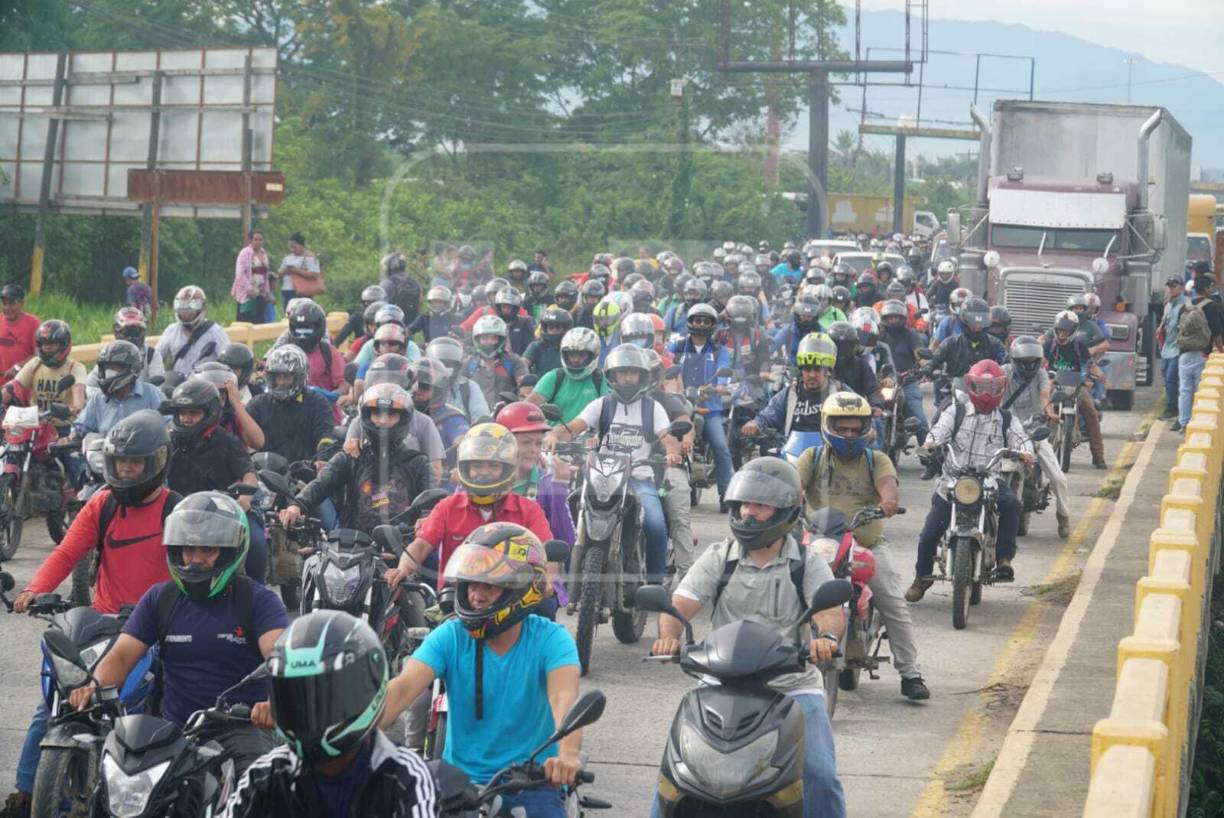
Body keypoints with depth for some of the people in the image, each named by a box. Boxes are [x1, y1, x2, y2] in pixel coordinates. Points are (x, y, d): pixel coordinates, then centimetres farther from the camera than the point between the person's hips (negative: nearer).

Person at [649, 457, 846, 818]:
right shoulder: (718, 558, 6)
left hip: (793, 687, -1)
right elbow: (680, 605, -4)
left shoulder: (807, 564, 3)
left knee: (819, 776, -19)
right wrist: (669, 636, -28)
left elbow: (830, 611, -13)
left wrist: (826, 637, -38)